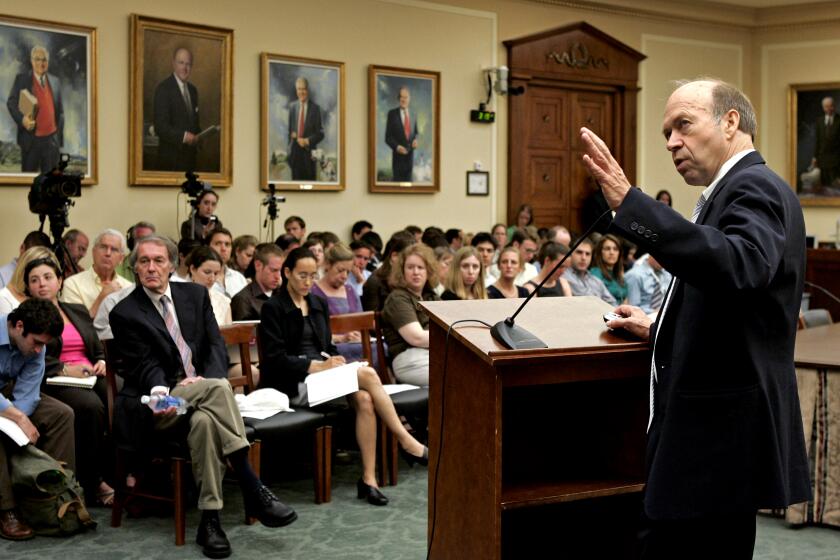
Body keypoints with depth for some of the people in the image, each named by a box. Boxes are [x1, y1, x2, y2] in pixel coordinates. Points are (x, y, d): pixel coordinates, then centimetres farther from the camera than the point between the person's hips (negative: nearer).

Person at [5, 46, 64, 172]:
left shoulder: (55, 81, 10)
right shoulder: (21, 79, 2)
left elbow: (60, 111, 12)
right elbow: (11, 102, -2)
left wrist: (60, 136, 9)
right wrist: (22, 119, -22)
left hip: (52, 139, 2)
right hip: (31, 138, -2)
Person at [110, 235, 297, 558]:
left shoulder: (195, 295, 11)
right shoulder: (125, 313, 0)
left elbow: (216, 345, 6)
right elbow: (145, 365, -7)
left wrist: (207, 379, -14)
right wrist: (160, 394, -28)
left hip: (203, 389, 3)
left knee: (205, 420, -35)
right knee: (219, 388, -33)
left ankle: (210, 520, -33)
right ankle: (253, 490, -34)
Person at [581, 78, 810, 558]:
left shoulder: (756, 188, -13)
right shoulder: (741, 188, 17)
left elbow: (736, 266, -36)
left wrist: (628, 202, -38)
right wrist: (659, 330, 17)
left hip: (722, 428, -10)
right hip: (714, 425, 10)